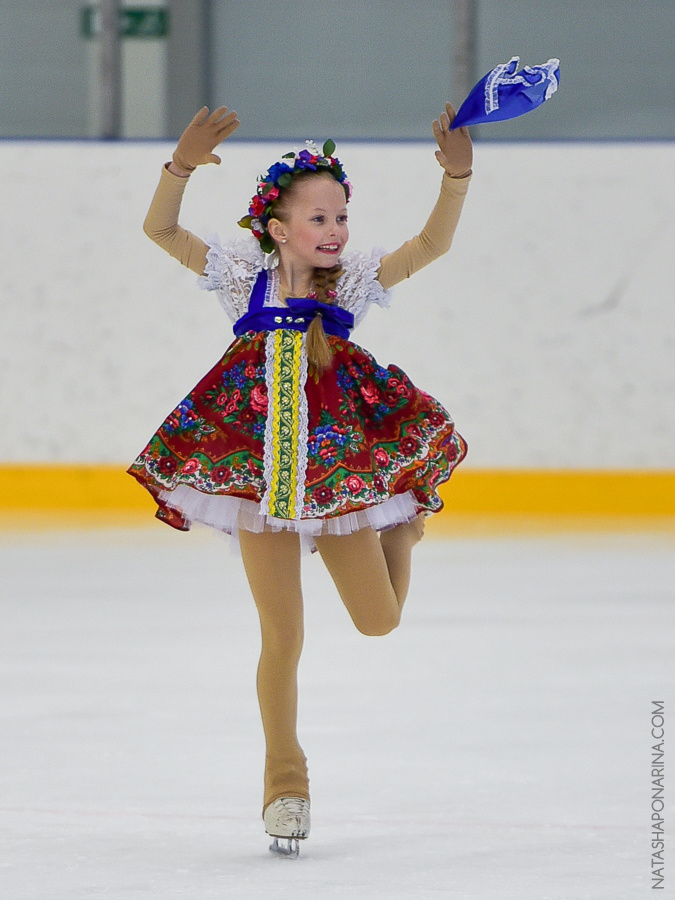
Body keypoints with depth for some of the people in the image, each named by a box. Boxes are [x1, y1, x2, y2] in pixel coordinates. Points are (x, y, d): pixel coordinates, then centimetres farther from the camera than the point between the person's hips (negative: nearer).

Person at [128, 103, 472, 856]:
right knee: (282, 640, 1)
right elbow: (162, 231, -6)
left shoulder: (353, 282, -3)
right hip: (259, 474, -1)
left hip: (340, 468, 1)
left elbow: (430, 245, -15)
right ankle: (284, 777, 18)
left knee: (379, 621, 9)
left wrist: (456, 178, -30)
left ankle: (401, 518, 43)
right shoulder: (245, 276, -3)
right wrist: (182, 165, -22)